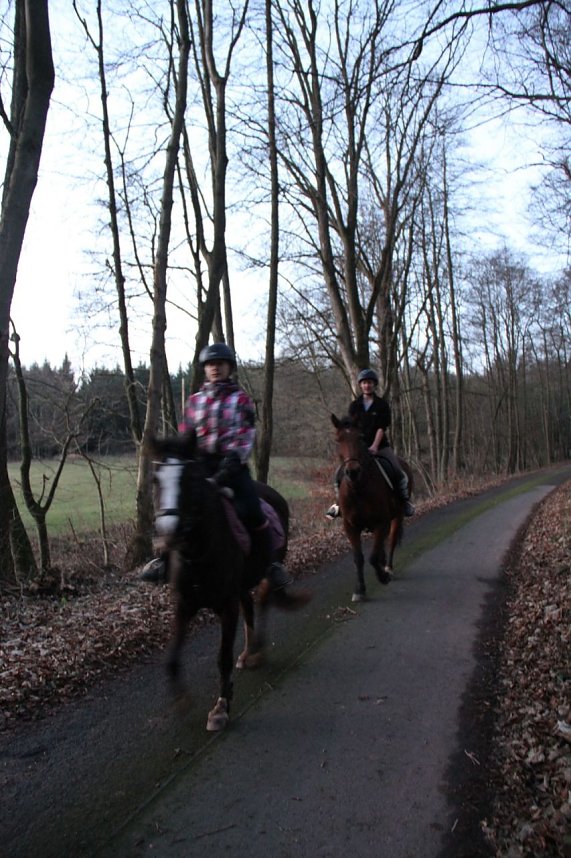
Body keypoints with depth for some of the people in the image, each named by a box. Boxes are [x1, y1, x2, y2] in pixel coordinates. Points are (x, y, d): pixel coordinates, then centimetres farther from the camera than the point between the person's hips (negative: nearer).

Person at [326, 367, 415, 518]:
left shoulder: (382, 404, -1)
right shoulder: (354, 405, 5)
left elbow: (382, 428, -8)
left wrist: (374, 446, -19)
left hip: (380, 446, -2)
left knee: (398, 471, -18)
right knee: (340, 472, -12)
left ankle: (405, 499, 5)